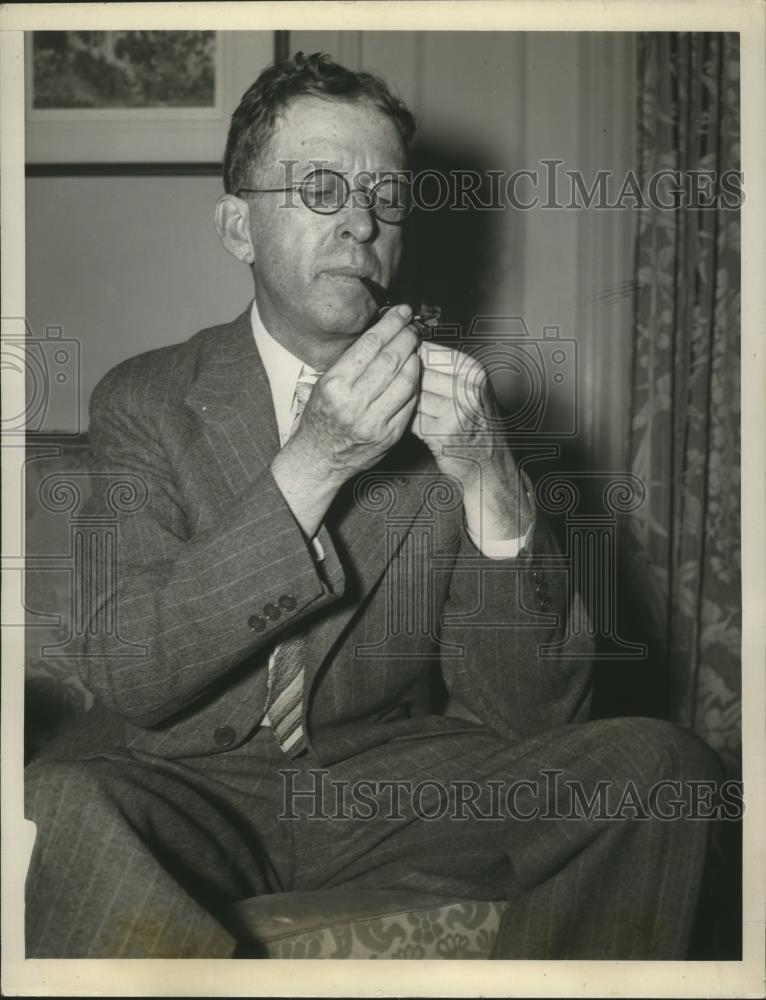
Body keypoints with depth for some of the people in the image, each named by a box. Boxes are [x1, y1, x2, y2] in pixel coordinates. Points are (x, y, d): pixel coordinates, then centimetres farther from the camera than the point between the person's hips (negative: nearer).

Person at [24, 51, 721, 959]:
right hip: (191, 784, -2)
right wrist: (312, 465, -24)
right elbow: (123, 673, -16)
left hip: (387, 784, 2)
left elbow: (535, 711, -6)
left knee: (662, 765, -19)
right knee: (55, 809, -34)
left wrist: (486, 476, -22)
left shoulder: (446, 407, 2)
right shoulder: (146, 400, -1)